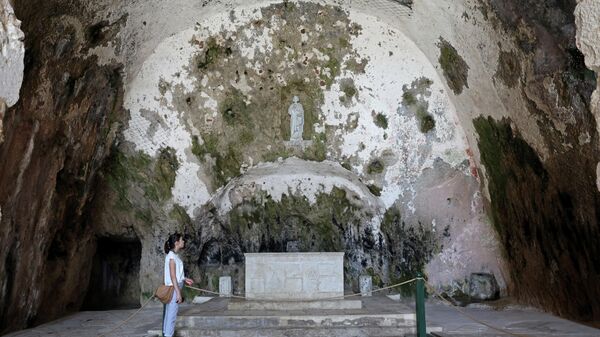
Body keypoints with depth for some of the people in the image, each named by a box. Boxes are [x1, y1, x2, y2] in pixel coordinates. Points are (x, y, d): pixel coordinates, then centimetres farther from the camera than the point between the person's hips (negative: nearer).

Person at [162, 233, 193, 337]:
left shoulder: (174, 255, 12)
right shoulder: (171, 256, -15)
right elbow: (172, 276, -18)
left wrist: (184, 279, 13)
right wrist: (178, 293, -19)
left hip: (174, 288, 9)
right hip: (173, 289, -9)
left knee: (168, 314, 13)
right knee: (171, 315, -5)